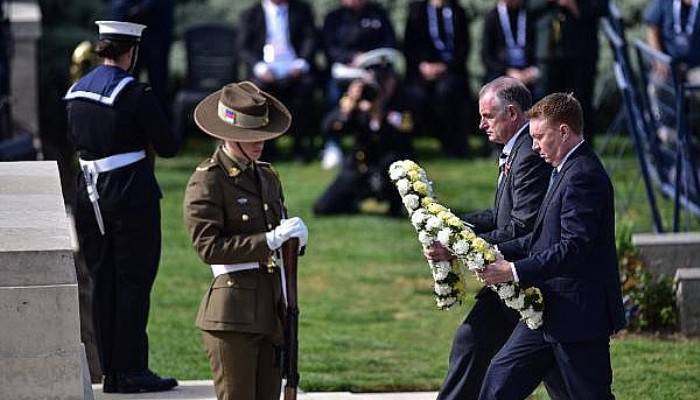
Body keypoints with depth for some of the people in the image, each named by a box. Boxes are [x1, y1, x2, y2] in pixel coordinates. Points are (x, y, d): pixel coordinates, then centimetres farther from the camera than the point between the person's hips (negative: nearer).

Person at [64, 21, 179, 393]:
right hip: (132, 196, -6)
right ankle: (132, 371, 2)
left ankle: (110, 373, 15)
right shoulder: (136, 94, -13)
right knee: (133, 282, 1)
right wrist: (145, 136, 10)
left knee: (103, 284, 11)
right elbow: (168, 146, -9)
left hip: (89, 195, 6)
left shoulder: (75, 93, 8)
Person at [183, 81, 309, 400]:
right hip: (234, 311, -7)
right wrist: (269, 240, -19)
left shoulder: (267, 176, 17)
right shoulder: (207, 181, -7)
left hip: (271, 309, 7)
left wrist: (293, 236, 4)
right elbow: (208, 246, -15)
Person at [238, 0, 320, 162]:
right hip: (267, 73, -1)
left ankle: (302, 146, -22)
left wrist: (301, 64, -13)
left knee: (306, 85, -32)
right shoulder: (250, 15, 15)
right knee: (259, 88, -33)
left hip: (295, 71, 1)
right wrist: (260, 67, -14)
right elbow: (244, 48, 6)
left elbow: (311, 39, 6)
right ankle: (264, 148, -21)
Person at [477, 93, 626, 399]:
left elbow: (575, 247, -26)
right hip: (550, 311, 11)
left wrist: (516, 271, -26)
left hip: (578, 314, -11)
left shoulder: (583, 176, -18)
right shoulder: (566, 170, 15)